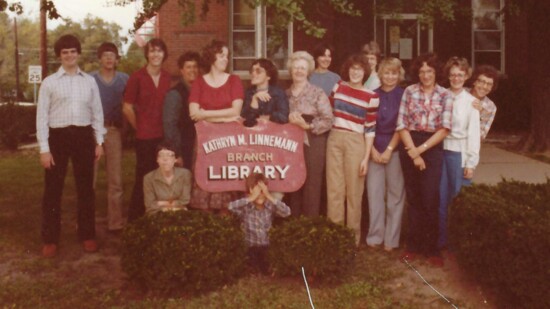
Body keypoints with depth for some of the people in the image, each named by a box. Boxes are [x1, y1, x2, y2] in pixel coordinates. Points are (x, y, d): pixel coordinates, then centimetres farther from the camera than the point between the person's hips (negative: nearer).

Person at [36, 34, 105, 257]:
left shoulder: (90, 81, 7)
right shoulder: (49, 82, 0)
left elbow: (97, 113, 10)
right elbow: (42, 116, -2)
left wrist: (99, 141, 4)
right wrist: (44, 148, -8)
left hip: (83, 136, 2)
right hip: (58, 136, -2)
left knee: (85, 188, 10)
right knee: (53, 189, 3)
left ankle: (87, 235, 23)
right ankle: (50, 240, 14)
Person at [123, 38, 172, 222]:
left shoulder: (167, 78, 7)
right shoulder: (137, 77, -5)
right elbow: (127, 108, -2)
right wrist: (139, 127, 3)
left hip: (164, 136, 4)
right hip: (145, 137, -4)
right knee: (143, 178, 3)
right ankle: (135, 219, 16)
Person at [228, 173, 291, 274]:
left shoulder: (270, 206, -11)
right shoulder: (246, 208, -17)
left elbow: (287, 212, -28)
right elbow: (231, 206, -38)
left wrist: (269, 197, -35)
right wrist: (251, 198, -41)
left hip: (266, 249, 2)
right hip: (251, 250, -2)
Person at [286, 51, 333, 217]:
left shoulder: (317, 93, -3)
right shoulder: (285, 94, 10)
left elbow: (328, 120, -10)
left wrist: (308, 126, -17)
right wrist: (288, 119, -9)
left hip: (312, 144, -4)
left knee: (311, 188, -2)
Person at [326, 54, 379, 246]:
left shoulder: (371, 97, -3)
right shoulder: (338, 87, 6)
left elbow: (370, 129, -3)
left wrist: (366, 157, -6)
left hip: (355, 143, -3)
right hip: (334, 140, 3)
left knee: (354, 191, 3)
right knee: (334, 189, 5)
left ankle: (353, 236, 15)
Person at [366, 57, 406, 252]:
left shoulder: (403, 96, 1)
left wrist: (389, 150, -10)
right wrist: (372, 150, -3)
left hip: (395, 150, -2)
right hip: (374, 150, 2)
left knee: (395, 194, 1)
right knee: (374, 192, 2)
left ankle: (391, 239, 8)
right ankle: (375, 236, 10)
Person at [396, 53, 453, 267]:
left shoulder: (445, 95, 2)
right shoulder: (409, 91, 3)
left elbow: (444, 129, -6)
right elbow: (401, 125, -1)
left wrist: (422, 149, -12)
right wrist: (413, 152, -9)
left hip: (432, 149, -1)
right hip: (410, 148, 1)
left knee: (430, 200, -4)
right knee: (413, 198, 7)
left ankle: (431, 249, 7)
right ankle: (413, 245, 17)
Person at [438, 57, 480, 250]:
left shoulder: (471, 102, 1)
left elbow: (473, 133, -1)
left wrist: (471, 163, -4)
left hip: (458, 153, -1)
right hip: (439, 149, 1)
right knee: (441, 197, 4)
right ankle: (441, 240, 15)